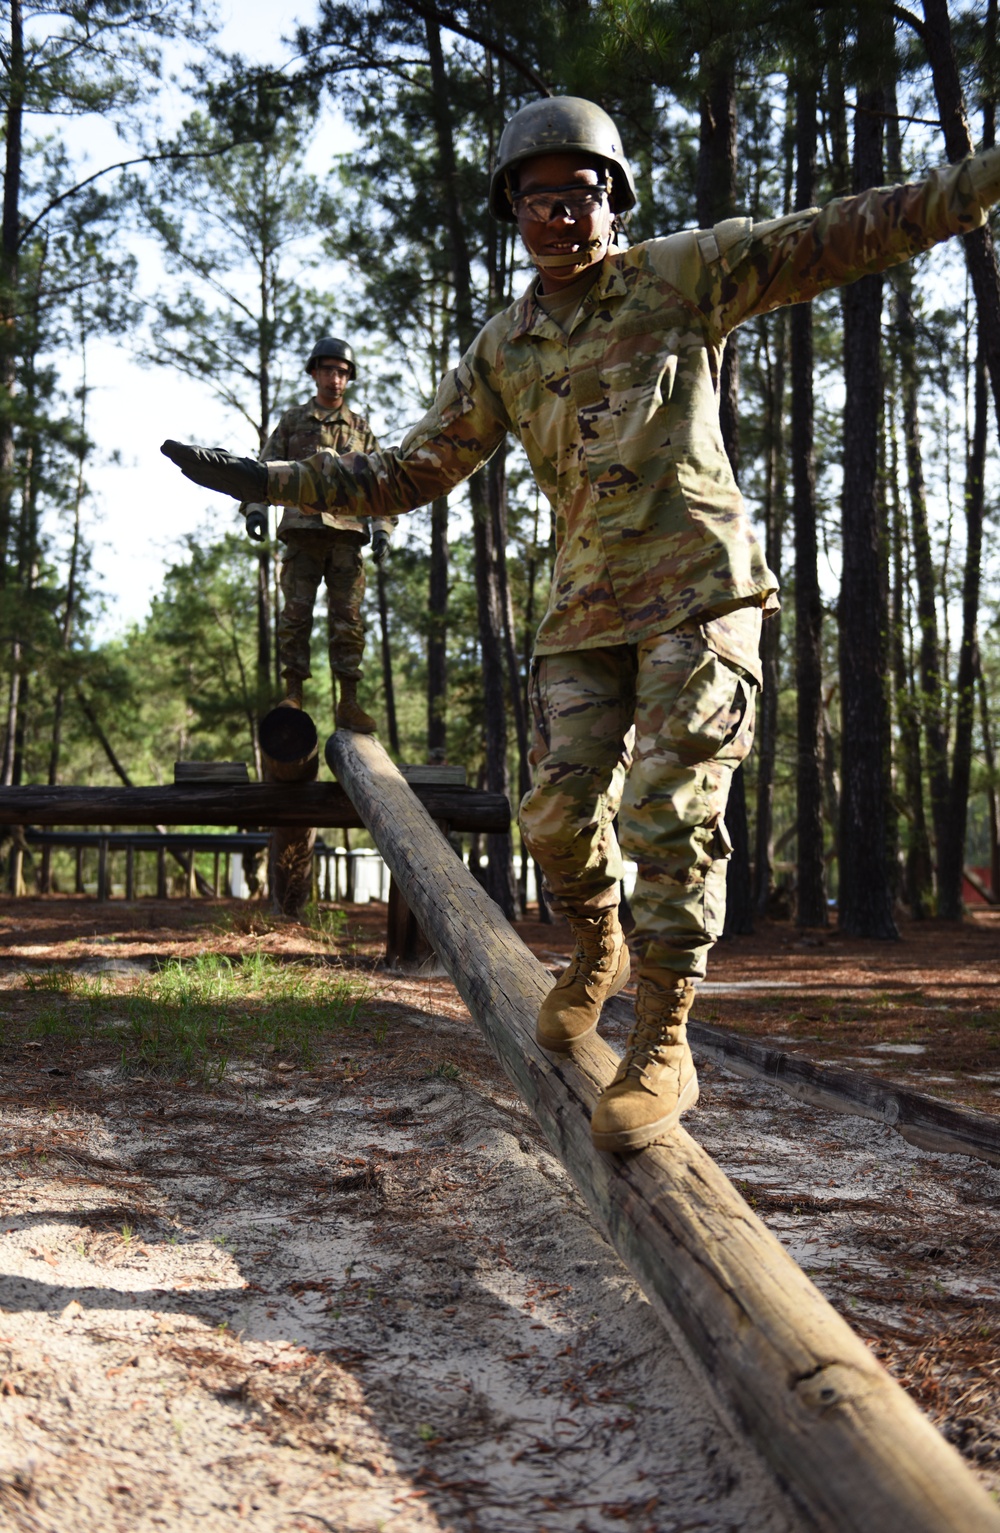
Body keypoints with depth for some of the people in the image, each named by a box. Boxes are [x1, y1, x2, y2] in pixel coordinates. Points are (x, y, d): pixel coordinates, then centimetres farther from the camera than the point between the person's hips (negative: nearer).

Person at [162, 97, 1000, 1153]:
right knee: (559, 815, -2)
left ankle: (663, 1045, -5)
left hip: (700, 591, -4)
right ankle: (597, 954, 30)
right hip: (587, 609, 4)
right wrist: (259, 480, 11)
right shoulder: (501, 352, 11)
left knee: (670, 808, -14)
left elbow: (850, 236, -5)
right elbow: (407, 476, 16)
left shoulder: (683, 274, 1)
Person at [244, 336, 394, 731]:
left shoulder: (360, 428, 16)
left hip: (346, 535, 1)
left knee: (347, 618, -4)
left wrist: (382, 530, 1)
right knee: (295, 613, -7)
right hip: (302, 532, -1)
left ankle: (348, 702, -4)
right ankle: (292, 695, -5)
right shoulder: (292, 422, 14)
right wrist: (255, 508, -9)